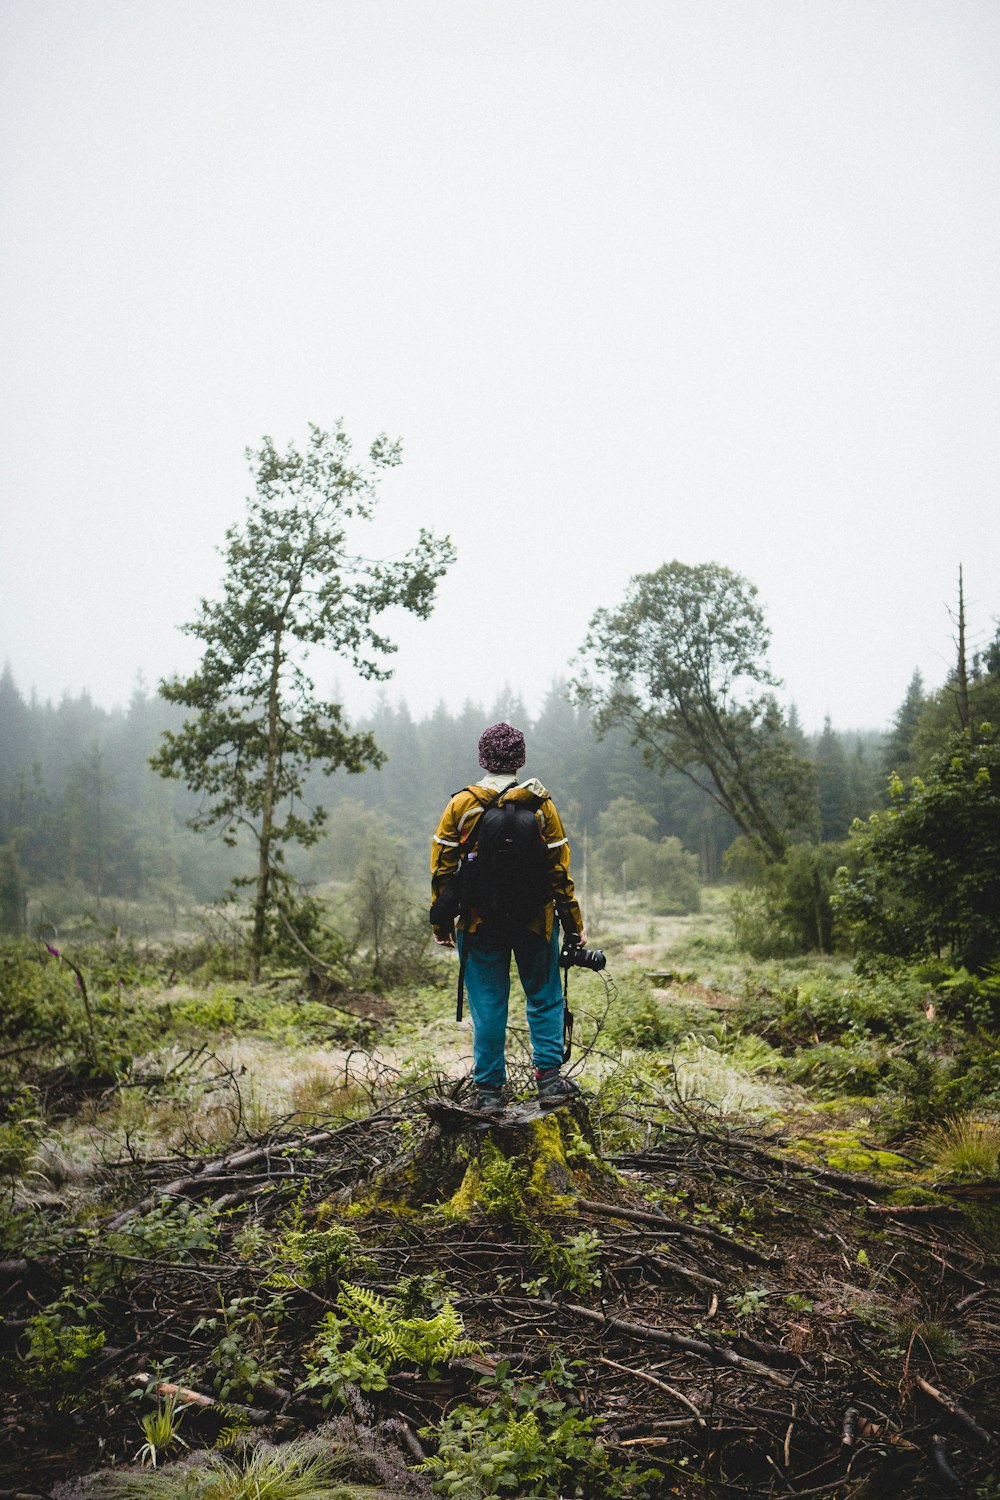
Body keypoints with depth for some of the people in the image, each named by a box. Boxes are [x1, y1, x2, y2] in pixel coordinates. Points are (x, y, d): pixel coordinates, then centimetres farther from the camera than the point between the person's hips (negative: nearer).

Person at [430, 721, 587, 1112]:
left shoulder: (460, 804, -3)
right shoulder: (540, 804, -3)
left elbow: (442, 869, -1)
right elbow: (559, 870, -2)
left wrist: (441, 924, 7)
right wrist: (573, 924, 4)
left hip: (479, 923, 0)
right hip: (535, 920, 0)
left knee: (488, 1007, 8)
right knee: (544, 999, 15)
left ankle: (488, 1089, 12)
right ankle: (548, 1076, 10)